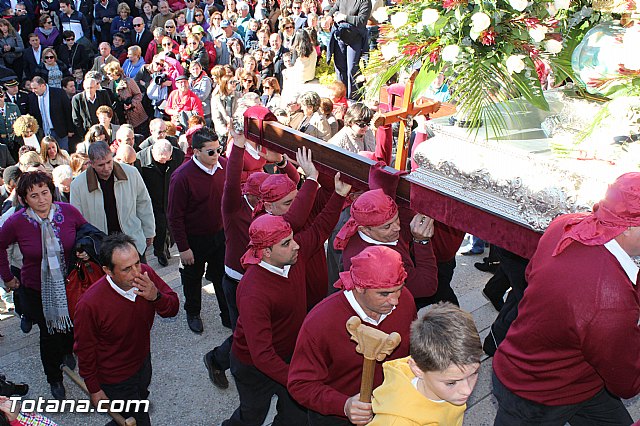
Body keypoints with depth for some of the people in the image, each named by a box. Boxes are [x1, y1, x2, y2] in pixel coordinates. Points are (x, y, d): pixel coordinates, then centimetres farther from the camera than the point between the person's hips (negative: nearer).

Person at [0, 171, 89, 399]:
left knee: (73, 326, 20)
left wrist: (86, 250, -14)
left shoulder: (68, 211, -16)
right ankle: (54, 378, 38)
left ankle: (67, 351, 56)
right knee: (49, 334, 12)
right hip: (37, 290, -1)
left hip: (69, 284, 2)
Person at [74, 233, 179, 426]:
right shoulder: (89, 304, -34)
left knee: (142, 397, 32)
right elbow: (85, 350, -19)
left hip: (143, 360, 5)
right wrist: (94, 389, -7)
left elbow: (173, 308, -12)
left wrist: (156, 296, -34)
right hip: (115, 379, -5)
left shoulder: (146, 274, -23)